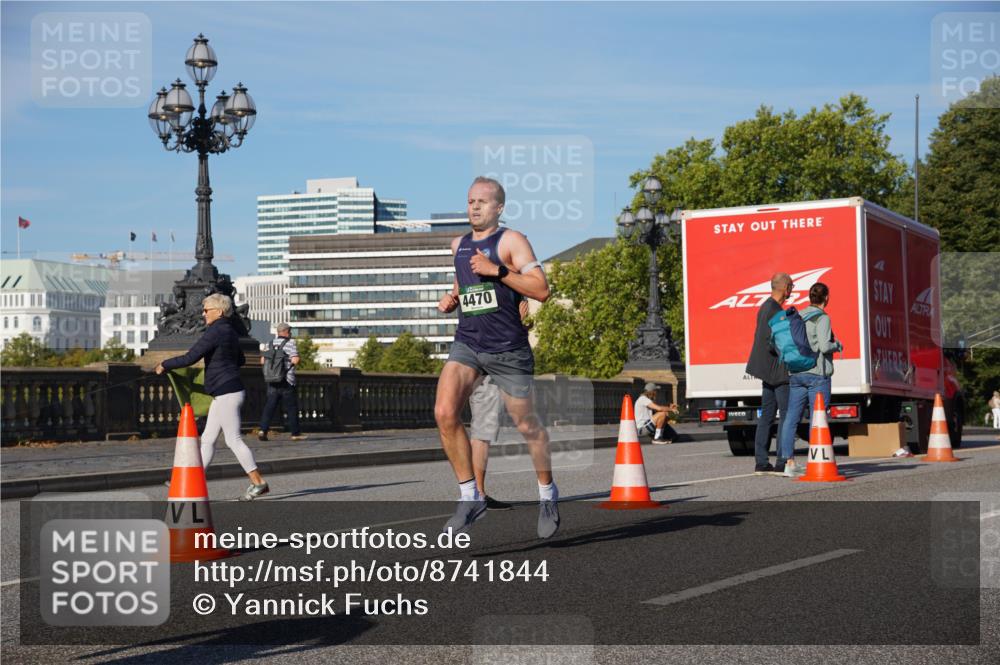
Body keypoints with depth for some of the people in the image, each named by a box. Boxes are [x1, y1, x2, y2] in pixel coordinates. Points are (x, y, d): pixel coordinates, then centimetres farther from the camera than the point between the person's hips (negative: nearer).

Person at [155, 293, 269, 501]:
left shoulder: (215, 332, -16)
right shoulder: (230, 331, 14)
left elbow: (190, 358, -18)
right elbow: (241, 360, 27)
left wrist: (164, 365, -5)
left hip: (227, 393, -10)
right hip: (226, 392, 10)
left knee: (233, 440, -6)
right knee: (207, 439, 11)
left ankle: (258, 483, -4)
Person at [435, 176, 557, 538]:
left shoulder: (511, 241, -6)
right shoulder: (458, 245, 13)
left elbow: (542, 290, -15)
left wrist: (498, 271, -21)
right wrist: (451, 299, 10)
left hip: (508, 348, -5)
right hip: (466, 343, 5)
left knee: (526, 425, 7)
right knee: (444, 413, -16)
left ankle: (548, 495, 30)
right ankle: (470, 497, -5)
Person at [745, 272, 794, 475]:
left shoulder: (765, 307, 14)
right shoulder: (774, 310, -17)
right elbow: (772, 344, -22)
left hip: (769, 372, 10)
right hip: (778, 370, -10)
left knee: (766, 416, 10)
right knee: (787, 415, -7)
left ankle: (761, 462, 11)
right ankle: (782, 462, -8)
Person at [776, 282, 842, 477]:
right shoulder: (822, 318, -9)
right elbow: (824, 346, -18)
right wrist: (838, 345, 2)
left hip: (796, 373, 6)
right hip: (817, 374, -6)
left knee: (790, 419, 3)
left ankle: (789, 463, 1)